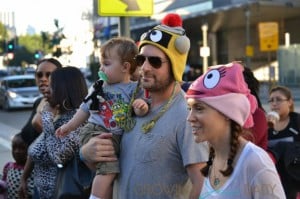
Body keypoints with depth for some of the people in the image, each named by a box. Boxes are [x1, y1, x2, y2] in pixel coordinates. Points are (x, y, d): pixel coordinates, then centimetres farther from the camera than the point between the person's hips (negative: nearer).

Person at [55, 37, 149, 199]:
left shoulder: (135, 89, 2)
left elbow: (140, 111, -1)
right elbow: (86, 109, 18)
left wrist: (142, 107, -24)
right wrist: (69, 126, 22)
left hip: (117, 137, 2)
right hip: (95, 131, -2)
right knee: (109, 169, -22)